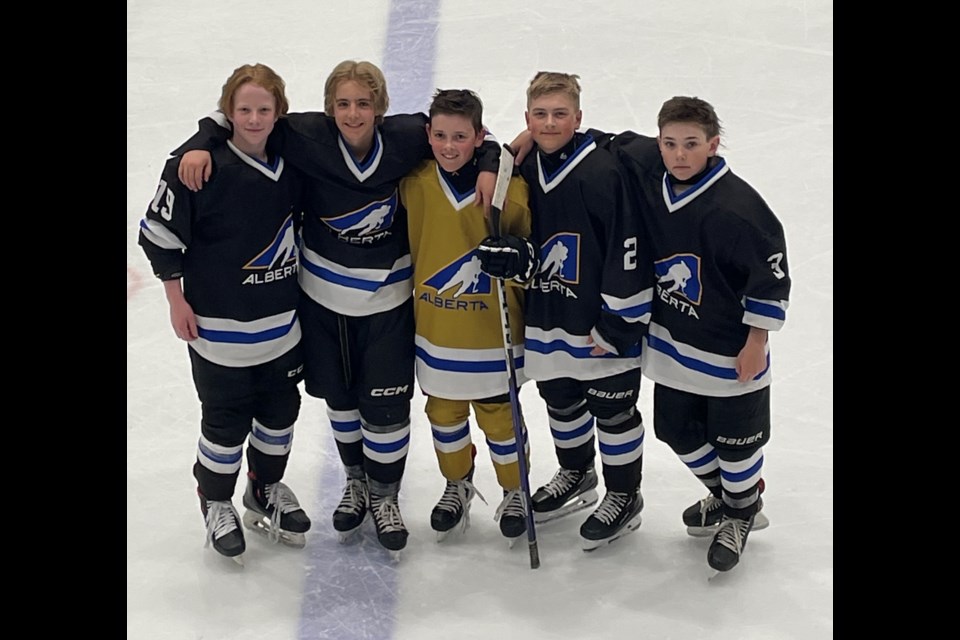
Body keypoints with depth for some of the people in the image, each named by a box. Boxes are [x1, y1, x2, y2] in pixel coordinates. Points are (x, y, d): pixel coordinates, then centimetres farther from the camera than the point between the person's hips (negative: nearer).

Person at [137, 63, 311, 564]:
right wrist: (177, 301, -9)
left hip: (282, 323, 5)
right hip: (218, 325, -5)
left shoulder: (292, 164, -2)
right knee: (227, 420, 6)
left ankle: (266, 489, 40)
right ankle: (216, 503, 29)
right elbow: (158, 233, -11)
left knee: (280, 410, 17)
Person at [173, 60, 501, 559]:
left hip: (387, 299, -1)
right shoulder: (310, 138, -18)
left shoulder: (405, 138, -17)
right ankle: (355, 482, 42)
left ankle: (384, 497, 29)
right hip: (323, 297, 1)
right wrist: (203, 142, -21)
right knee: (339, 397, 17)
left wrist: (488, 164, -15)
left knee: (385, 405, 4)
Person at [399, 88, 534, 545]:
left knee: (498, 417, 11)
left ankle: (515, 492, 36)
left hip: (491, 332, -3)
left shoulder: (507, 186, -17)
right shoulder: (416, 183, -7)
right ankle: (457, 486, 44)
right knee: (443, 412, 19)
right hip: (436, 329, 3)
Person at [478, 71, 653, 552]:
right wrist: (515, 256, -14)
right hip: (548, 320, 7)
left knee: (613, 408, 9)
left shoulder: (604, 173, -21)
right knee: (560, 400, 23)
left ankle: (625, 497, 28)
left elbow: (629, 251, -20)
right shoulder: (526, 171, 1)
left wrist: (617, 324, -18)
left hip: (603, 323, -7)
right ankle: (576, 475, 47)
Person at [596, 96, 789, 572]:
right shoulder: (646, 172, -9)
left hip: (730, 352, -6)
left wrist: (756, 342, -14)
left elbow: (771, 274, -19)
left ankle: (743, 511, 40)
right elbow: (612, 144, 9)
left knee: (735, 439, 10)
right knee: (678, 430, 19)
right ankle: (722, 494, 47)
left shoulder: (738, 207, -26)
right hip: (672, 345, 6)